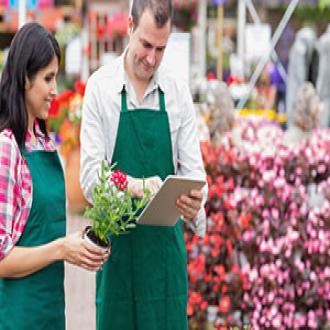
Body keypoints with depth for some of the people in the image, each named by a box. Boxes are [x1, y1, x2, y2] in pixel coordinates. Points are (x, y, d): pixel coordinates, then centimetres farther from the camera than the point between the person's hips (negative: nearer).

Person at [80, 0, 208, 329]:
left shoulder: (178, 91, 3)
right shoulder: (100, 86, -4)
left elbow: (193, 169, 1)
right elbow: (90, 177, -10)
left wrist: (195, 204, -22)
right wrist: (138, 185, -29)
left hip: (166, 244, 2)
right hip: (118, 244, -2)